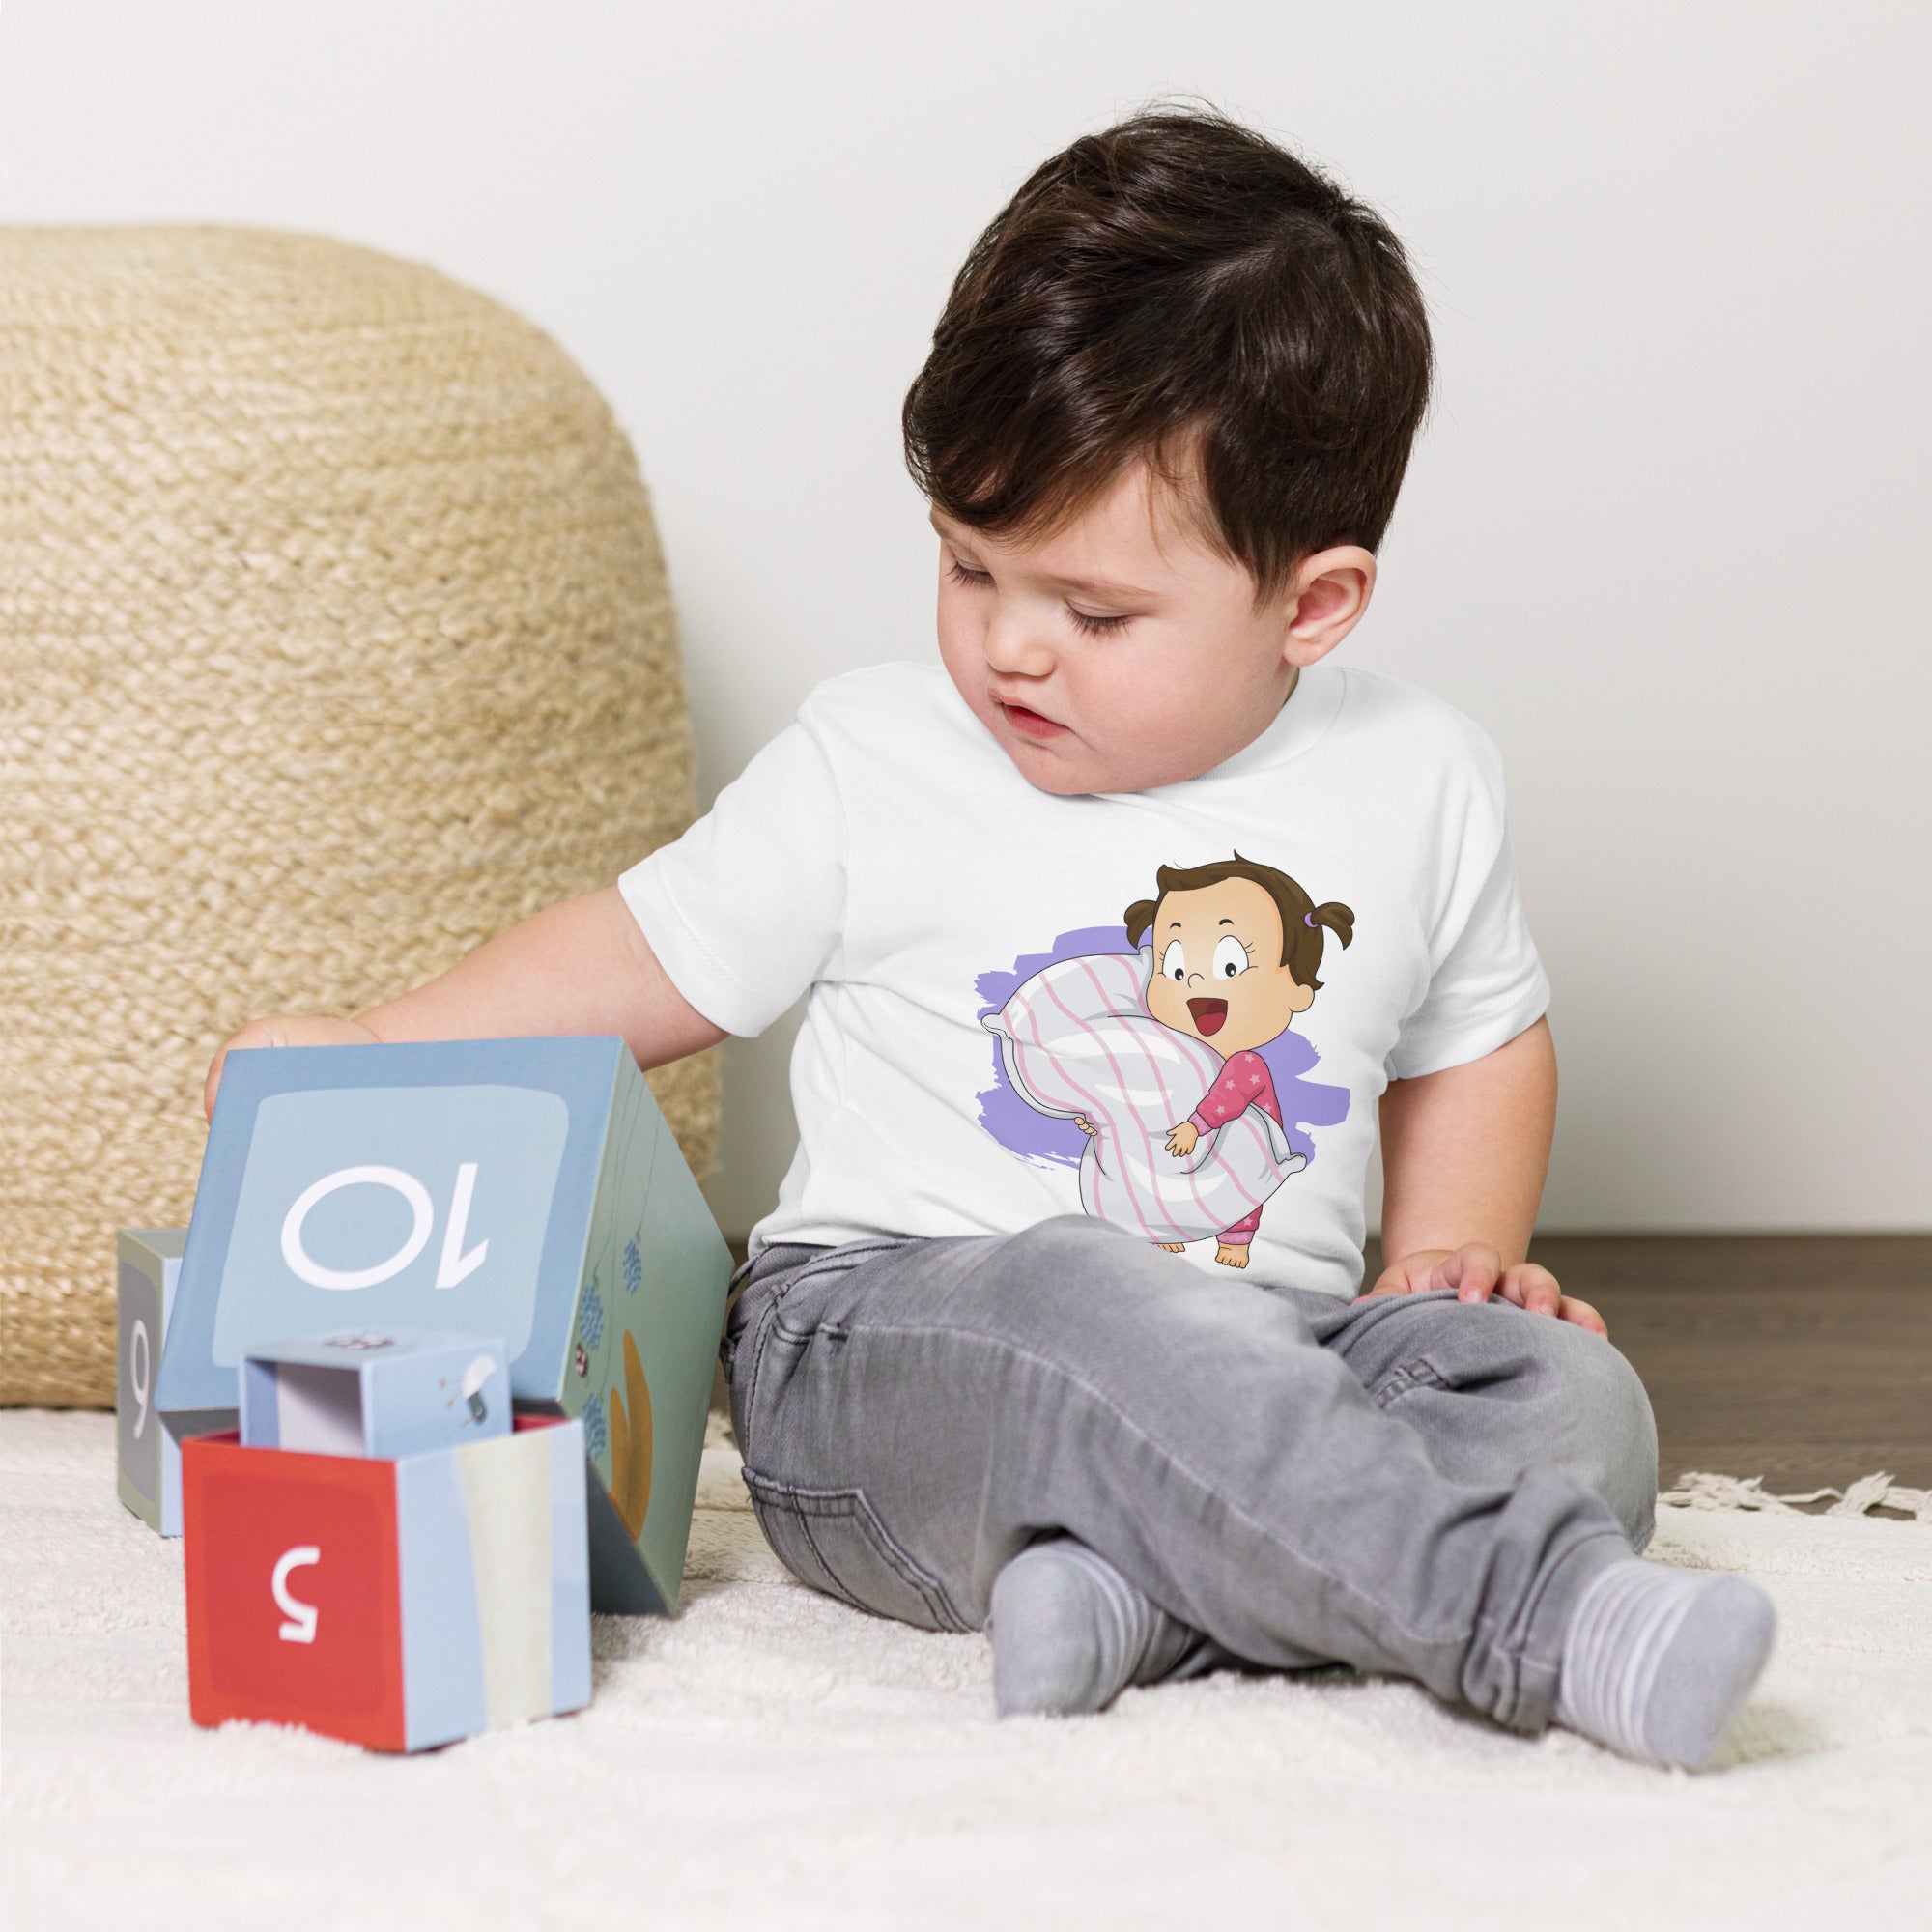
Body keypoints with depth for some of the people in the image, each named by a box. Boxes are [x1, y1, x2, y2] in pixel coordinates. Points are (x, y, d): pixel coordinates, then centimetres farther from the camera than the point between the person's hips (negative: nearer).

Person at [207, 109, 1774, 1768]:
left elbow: (1478, 1041, 23)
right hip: (879, 1345, -3)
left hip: (1272, 1341, 4)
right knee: (1080, 1308, -38)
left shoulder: (1421, 782, 7)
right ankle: (1540, 1616, -42)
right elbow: (653, 961, 10)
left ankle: (1128, 1592, -40)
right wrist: (370, 1058, 1)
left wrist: (1451, 1254, 6)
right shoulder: (874, 763, 2)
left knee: (1567, 1392, -23)